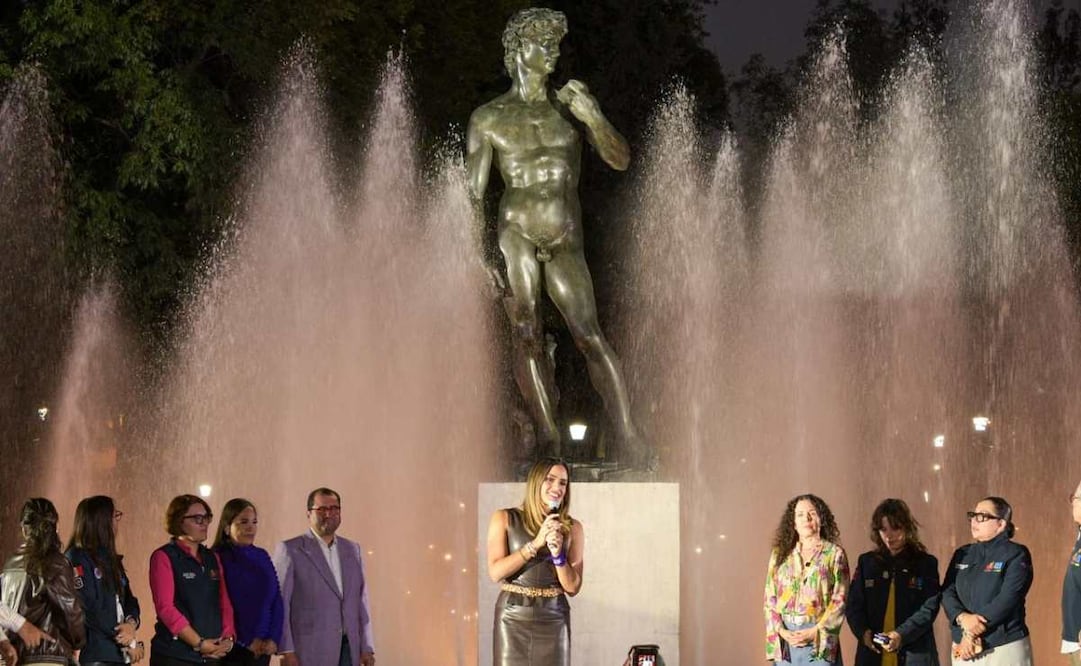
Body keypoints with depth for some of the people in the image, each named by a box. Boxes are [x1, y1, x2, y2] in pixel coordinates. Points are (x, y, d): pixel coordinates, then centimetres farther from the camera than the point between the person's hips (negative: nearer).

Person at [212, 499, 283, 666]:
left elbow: (276, 600, 9)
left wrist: (273, 639, -3)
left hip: (262, 649, 5)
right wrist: (248, 640, -9)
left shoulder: (262, 557, 11)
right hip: (232, 650, -5)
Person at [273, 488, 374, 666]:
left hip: (347, 651, 5)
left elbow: (361, 601, 13)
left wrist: (367, 648, 7)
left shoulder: (352, 549, 15)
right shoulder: (290, 550, -1)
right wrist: (286, 651, -12)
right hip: (310, 652, -5)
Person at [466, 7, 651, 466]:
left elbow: (620, 161, 8)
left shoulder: (570, 106, 12)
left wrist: (593, 118, -9)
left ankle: (631, 440, -15)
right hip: (516, 233, -1)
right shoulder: (489, 118, 5)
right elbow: (473, 191, 4)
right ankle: (549, 441, -4)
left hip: (567, 240, 1)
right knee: (526, 335, -7)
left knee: (589, 335, -9)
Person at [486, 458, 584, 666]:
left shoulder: (572, 528, 6)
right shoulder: (505, 519, 3)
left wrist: (557, 554, -12)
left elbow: (573, 587, 4)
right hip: (513, 619, -1)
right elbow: (495, 572, -7)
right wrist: (536, 543, -12)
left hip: (553, 621, 1)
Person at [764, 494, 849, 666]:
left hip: (819, 637, -3)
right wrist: (780, 631, -6)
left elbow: (839, 600, -1)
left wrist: (815, 632, -12)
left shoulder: (834, 553, 5)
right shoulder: (780, 554, 13)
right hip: (785, 638, 3)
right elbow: (770, 598, 10)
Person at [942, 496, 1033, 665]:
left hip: (1004, 648, -5)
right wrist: (962, 617, -16)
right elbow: (947, 592, 6)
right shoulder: (962, 555, 16)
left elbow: (1008, 599, -13)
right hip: (964, 649, 5)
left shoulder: (1016, 554, -2)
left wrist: (973, 634, -16)